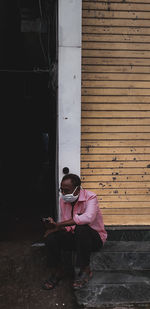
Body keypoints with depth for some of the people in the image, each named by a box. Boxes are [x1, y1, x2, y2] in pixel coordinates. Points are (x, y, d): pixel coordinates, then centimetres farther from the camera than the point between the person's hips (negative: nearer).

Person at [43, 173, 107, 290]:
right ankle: (56, 272, 0)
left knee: (81, 228, -38)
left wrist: (58, 225, -36)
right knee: (51, 237, -21)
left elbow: (88, 218, -41)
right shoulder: (63, 200, 0)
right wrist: (54, 226, -23)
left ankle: (85, 270, -21)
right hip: (74, 237, 5)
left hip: (95, 238, -5)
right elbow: (65, 226, 3)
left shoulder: (90, 197, -19)